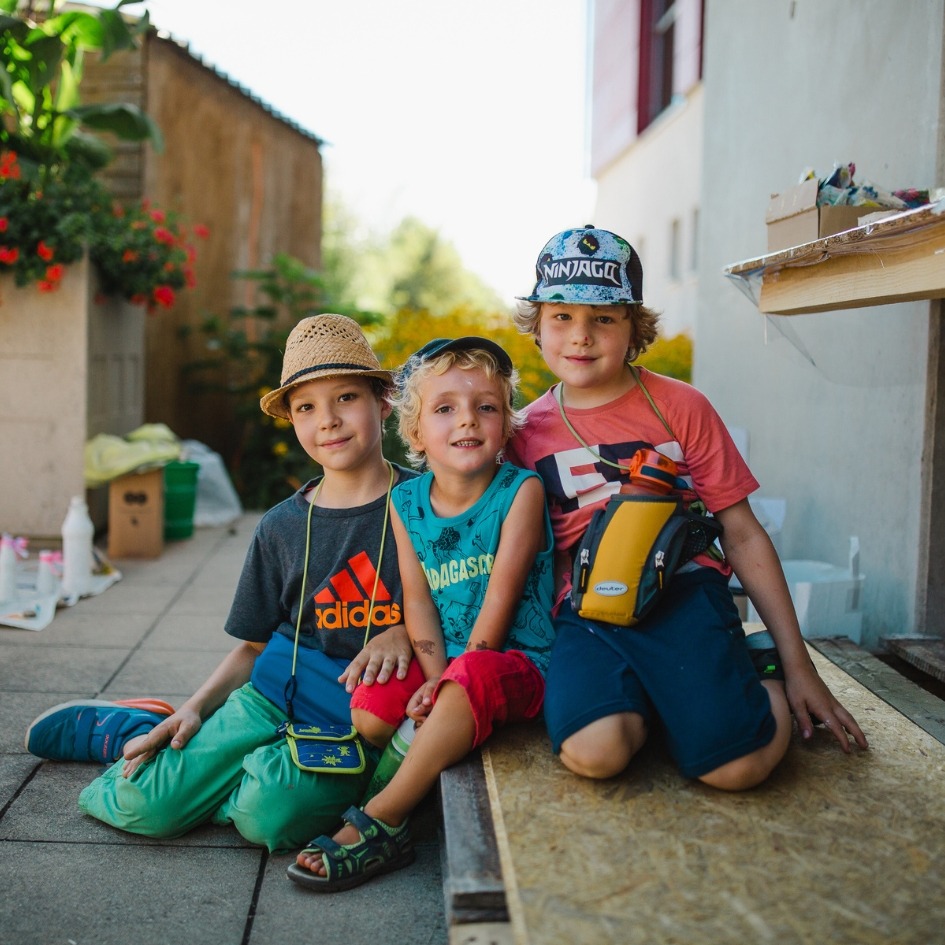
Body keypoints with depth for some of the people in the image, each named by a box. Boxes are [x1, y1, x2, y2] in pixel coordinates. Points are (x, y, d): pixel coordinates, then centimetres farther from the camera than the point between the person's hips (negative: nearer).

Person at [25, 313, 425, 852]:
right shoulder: (282, 527, 5)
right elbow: (255, 646, 12)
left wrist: (406, 632, -17)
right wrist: (195, 708, -1)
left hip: (360, 722, -3)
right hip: (277, 693, 3)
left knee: (269, 811, -30)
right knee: (144, 804, -12)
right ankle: (142, 733, 20)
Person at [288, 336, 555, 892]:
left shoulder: (522, 490, -10)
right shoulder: (406, 503, 3)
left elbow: (501, 594, -15)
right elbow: (418, 599, 0)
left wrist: (455, 681, -18)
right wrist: (437, 679, -14)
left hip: (517, 663, -5)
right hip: (448, 666, 6)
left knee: (474, 676, -34)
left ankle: (380, 821, -26)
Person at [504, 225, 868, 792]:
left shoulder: (680, 406, 4)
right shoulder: (528, 430, 10)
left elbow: (743, 534, 5)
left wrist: (798, 665, 3)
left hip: (681, 592, -1)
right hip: (586, 609, 2)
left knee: (736, 763, -25)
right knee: (593, 751, -30)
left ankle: (762, 678, 8)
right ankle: (651, 694, 3)